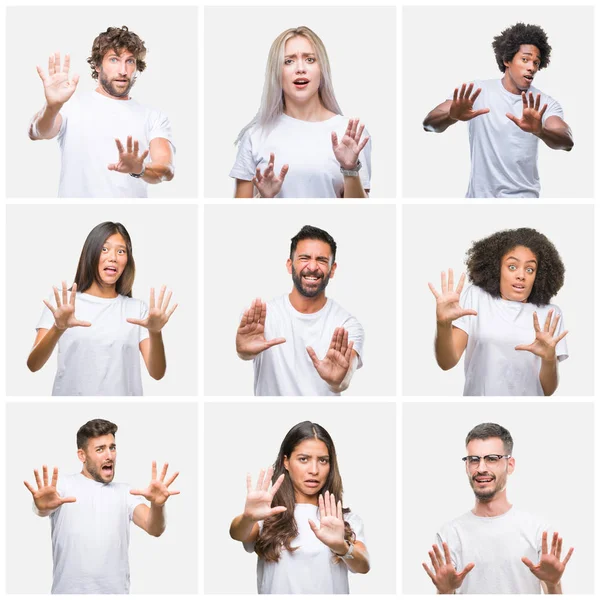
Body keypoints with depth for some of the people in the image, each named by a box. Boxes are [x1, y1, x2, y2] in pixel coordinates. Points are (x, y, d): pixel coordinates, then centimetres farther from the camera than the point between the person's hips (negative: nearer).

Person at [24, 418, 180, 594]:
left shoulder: (125, 493, 10)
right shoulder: (63, 485, 2)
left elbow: (154, 529, -6)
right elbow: (42, 509, -20)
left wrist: (157, 505, -29)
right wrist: (43, 506, -44)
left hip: (116, 591, 2)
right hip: (69, 590, -2)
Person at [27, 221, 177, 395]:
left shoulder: (137, 309, 8)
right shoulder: (61, 304, 5)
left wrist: (155, 333, -19)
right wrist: (58, 329, -23)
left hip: (123, 394, 1)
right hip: (71, 392, -1)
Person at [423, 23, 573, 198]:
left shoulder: (545, 103, -3)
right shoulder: (475, 92, -4)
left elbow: (567, 141, -21)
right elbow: (429, 123, -15)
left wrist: (539, 131, -43)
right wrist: (452, 116, -38)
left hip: (523, 196, 0)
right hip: (480, 194, 0)